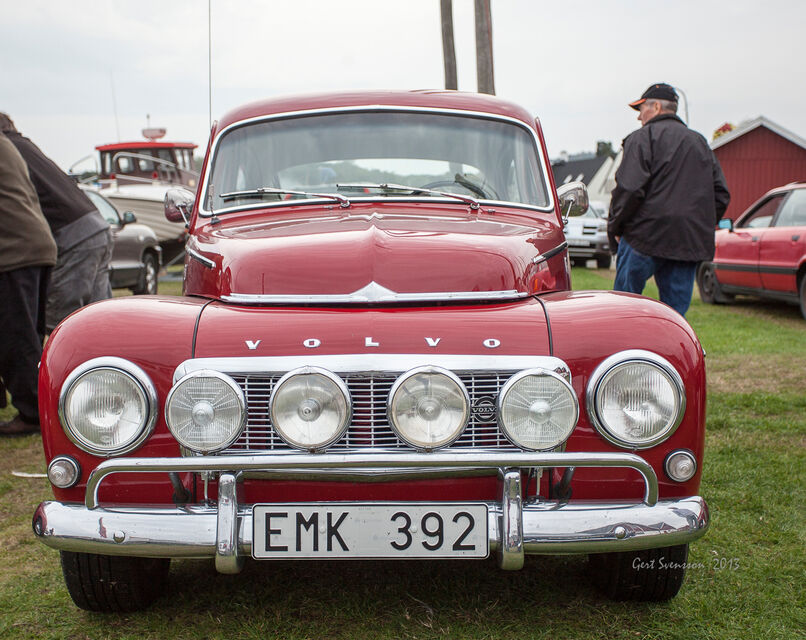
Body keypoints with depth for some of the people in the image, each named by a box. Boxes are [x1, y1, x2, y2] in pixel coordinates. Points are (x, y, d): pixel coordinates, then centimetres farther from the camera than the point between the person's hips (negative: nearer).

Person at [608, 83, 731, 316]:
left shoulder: (642, 138, -2)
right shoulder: (700, 142, 19)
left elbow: (629, 189, -13)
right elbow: (721, 195, 16)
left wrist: (614, 227, -1)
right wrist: (702, 227, 19)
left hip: (646, 236, -6)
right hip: (691, 242, 6)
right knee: (676, 312, 6)